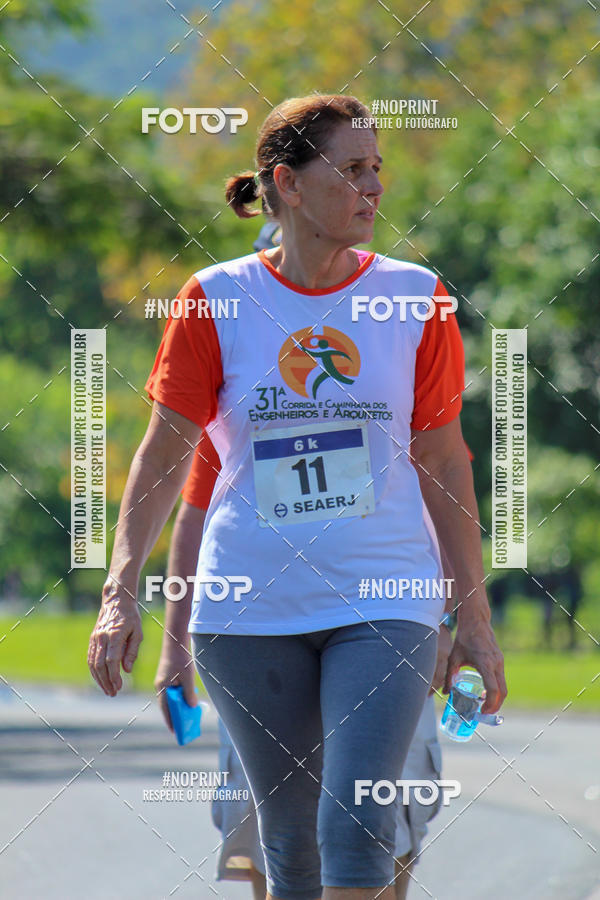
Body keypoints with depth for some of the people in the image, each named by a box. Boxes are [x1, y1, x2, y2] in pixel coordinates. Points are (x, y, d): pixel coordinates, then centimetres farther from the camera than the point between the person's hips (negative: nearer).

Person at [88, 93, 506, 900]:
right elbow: (165, 455, 3)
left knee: (356, 828, -15)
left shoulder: (415, 298, 2)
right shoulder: (215, 300, 0)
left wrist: (476, 618, 6)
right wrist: (120, 593, -5)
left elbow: (443, 462, 7)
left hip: (384, 604, 0)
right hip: (250, 613, 0)